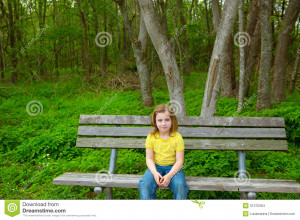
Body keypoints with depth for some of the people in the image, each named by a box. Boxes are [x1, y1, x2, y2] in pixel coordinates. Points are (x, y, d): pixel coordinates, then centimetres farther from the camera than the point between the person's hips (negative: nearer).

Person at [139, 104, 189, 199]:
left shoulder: (177, 137, -7)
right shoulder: (151, 137, -3)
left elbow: (179, 161, -8)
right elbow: (149, 158, -2)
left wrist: (169, 176, -22)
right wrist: (155, 173, -21)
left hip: (172, 167, -1)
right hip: (156, 167, 1)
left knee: (180, 185, -30)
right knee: (145, 184, -27)